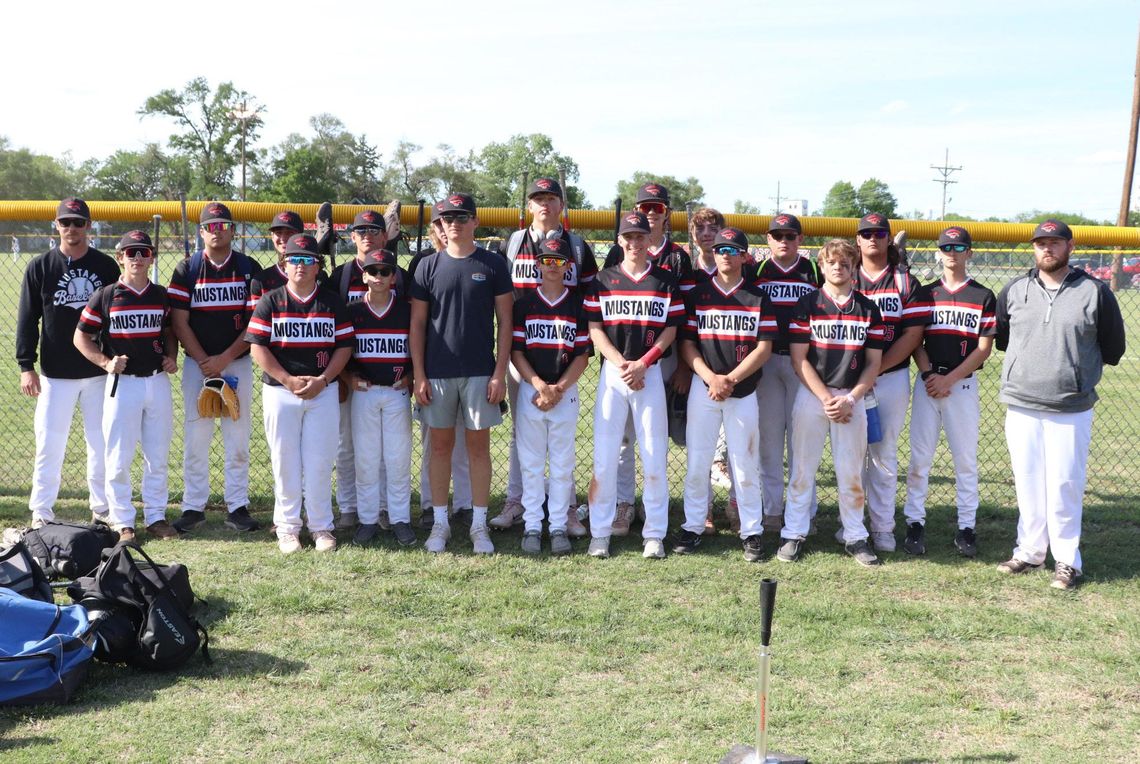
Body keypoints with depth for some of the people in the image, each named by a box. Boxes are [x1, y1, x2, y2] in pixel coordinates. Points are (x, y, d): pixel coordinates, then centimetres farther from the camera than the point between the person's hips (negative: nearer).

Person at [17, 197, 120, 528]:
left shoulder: (106, 266, 4)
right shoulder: (40, 267, 2)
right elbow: (27, 320, 2)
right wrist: (26, 366, -4)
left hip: (100, 372, 1)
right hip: (56, 374, -1)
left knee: (102, 443, 8)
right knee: (49, 442, 2)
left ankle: (103, 508, 19)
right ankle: (41, 512, 12)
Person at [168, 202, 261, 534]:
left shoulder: (249, 269, 2)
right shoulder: (186, 269, 3)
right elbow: (179, 322, -1)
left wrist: (225, 358, -10)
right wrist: (204, 362, -10)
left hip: (238, 362, 0)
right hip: (197, 363, 0)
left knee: (238, 440, 3)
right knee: (195, 438, 2)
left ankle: (237, 507, 10)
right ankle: (193, 507, 10)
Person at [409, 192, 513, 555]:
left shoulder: (493, 265, 2)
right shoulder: (428, 266, 5)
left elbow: (505, 321, 2)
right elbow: (417, 324, 5)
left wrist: (500, 372, -5)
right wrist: (419, 375, -1)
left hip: (480, 372, -1)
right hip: (438, 374, 1)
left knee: (479, 446, 4)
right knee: (441, 446, 7)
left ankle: (479, 525, 11)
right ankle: (440, 522, 17)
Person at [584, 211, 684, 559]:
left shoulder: (666, 281, 6)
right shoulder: (603, 280, 8)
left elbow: (670, 330, 3)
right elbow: (594, 328, 3)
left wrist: (641, 364, -10)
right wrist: (620, 364, -10)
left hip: (651, 372, 0)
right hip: (611, 372, 0)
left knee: (654, 455, 0)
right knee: (604, 454, -1)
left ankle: (654, 533, 8)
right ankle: (600, 531, 7)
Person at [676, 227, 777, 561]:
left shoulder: (759, 298, 5)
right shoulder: (697, 295, 6)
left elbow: (763, 349, -2)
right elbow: (687, 344, 2)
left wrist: (730, 379, -12)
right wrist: (711, 378, -13)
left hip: (744, 392, -1)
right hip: (703, 387, 1)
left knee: (745, 464, 1)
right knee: (697, 462, 2)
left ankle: (751, 532, 9)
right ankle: (693, 527, 13)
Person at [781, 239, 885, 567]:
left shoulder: (868, 309, 6)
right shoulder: (807, 305, 0)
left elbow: (873, 362, 5)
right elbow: (799, 359, -4)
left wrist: (850, 399, -7)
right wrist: (826, 398, -11)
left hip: (852, 397, 2)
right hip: (811, 394, -2)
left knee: (852, 471, 6)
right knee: (803, 467, 2)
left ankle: (854, 537, 16)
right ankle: (793, 534, 11)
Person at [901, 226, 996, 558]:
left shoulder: (983, 297, 2)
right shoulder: (925, 293, 8)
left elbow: (984, 348, -3)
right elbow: (915, 340, 6)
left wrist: (949, 379, -11)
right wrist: (928, 374, -10)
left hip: (963, 384, -1)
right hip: (927, 382, 1)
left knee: (966, 458, 4)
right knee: (919, 457, 1)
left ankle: (966, 526, 11)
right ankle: (915, 521, 9)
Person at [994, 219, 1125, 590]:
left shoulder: (1095, 292, -1)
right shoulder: (1014, 291, 7)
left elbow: (1113, 349, 6)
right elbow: (999, 338, 19)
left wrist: (1078, 365, 9)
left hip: (1072, 410, -3)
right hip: (1020, 407, 3)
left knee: (1064, 485, 0)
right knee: (1027, 483, 10)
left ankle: (1067, 560, 12)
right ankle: (1030, 551, 23)